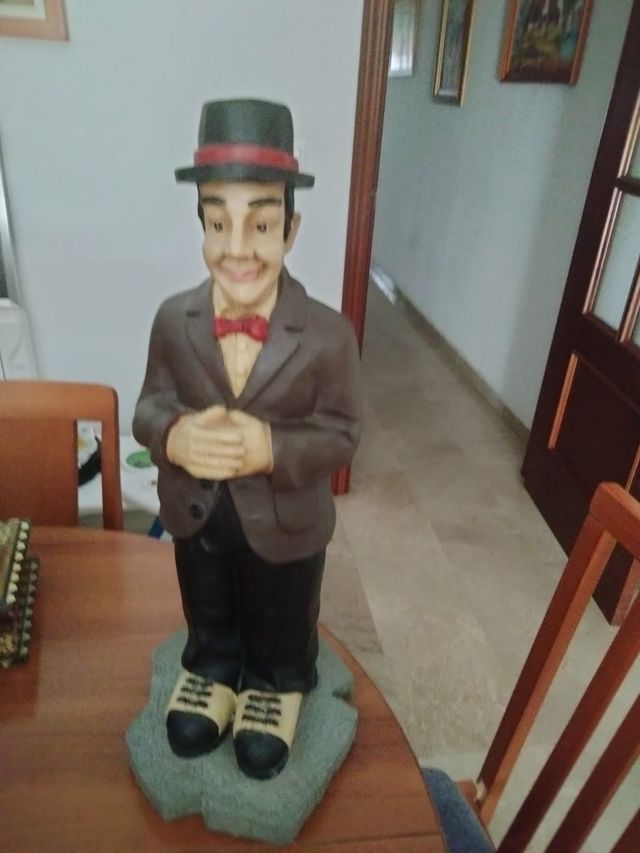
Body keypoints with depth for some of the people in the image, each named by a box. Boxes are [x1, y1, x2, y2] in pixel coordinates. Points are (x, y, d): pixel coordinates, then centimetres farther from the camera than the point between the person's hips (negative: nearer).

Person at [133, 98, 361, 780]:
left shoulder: (329, 335, -23)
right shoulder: (172, 319, -15)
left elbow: (341, 435, -16)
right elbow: (148, 407, -6)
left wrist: (273, 449, -34)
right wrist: (172, 436, -29)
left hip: (287, 528, -2)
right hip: (196, 519, 3)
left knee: (280, 633, 27)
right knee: (207, 623, 31)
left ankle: (274, 686, 58)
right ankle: (212, 671, 62)